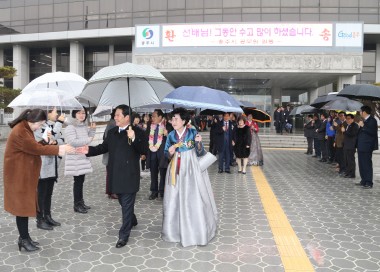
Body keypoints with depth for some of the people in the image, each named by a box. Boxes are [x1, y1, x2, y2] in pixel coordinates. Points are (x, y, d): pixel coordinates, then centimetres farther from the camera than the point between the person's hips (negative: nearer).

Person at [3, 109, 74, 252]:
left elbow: (33, 147, 8)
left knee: (26, 205, 14)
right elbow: (37, 148, -22)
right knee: (22, 206, 0)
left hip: (25, 174, 10)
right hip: (19, 175, -10)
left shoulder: (25, 129, 11)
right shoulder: (20, 132, -23)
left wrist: (54, 147, -5)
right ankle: (24, 240, 12)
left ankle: (24, 237, 24)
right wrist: (59, 149, -18)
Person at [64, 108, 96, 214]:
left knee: (81, 181, 14)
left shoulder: (85, 126, 11)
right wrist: (88, 140, -18)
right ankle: (77, 205, 9)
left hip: (83, 157, 7)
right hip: (75, 159, -7)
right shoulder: (70, 127, -12)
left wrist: (92, 130, 4)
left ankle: (81, 202, 24)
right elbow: (73, 142, -23)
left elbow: (88, 139, 18)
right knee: (78, 181, -2)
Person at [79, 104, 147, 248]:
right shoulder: (112, 132, 11)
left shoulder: (137, 132, -10)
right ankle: (132, 221, 46)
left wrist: (134, 138, -33)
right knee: (124, 202, 22)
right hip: (116, 174, 7)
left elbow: (144, 150, -20)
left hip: (129, 175, -6)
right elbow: (103, 147, 13)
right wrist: (89, 150, 0)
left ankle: (124, 235, 10)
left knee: (127, 205, 0)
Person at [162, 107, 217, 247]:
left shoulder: (193, 132, -6)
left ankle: (198, 231, 18)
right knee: (175, 200, 6)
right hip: (177, 170, 3)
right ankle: (177, 229, 23)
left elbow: (201, 153, -5)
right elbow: (166, 155, 8)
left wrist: (198, 143, -23)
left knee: (194, 200, 1)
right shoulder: (171, 135, 1)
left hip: (191, 169, -2)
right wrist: (170, 152, -14)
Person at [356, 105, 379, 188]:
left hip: (367, 147, -9)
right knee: (362, 164, 13)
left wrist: (363, 126, -22)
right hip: (361, 146, 9)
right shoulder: (364, 120, 16)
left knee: (367, 165, -6)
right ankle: (364, 181, 22)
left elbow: (372, 132, -24)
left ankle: (369, 183, -1)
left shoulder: (372, 120, -11)